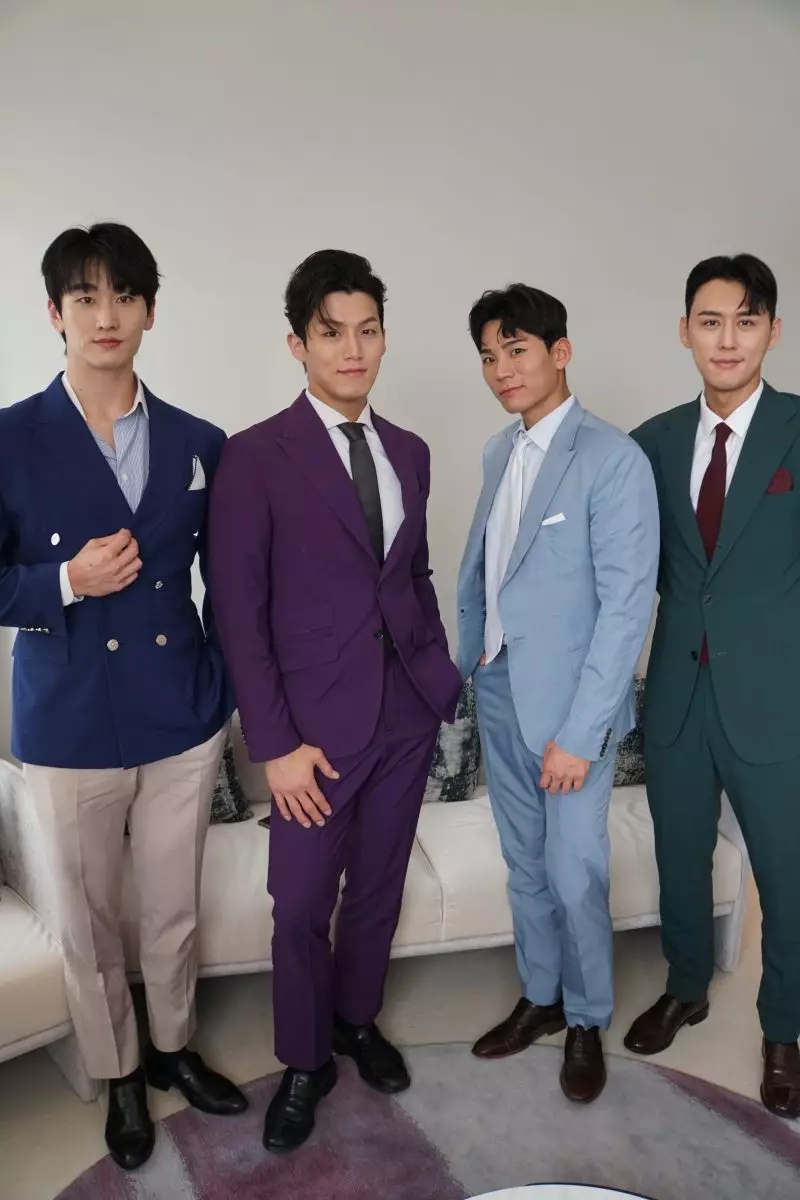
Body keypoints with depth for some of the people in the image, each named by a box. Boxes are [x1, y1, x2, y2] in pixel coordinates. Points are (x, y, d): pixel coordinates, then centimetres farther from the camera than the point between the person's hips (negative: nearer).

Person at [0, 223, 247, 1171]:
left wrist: (231, 686, 4)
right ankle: (119, 1077, 40)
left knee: (175, 910, 18)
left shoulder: (198, 443, 1)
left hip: (183, 722, 2)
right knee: (90, 923, 16)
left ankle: (174, 1047, 44)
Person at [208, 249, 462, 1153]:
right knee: (302, 906, 8)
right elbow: (238, 611, -11)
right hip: (317, 721, -4)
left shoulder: (409, 452, 7)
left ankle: (357, 1019, 42)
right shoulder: (255, 457, -9)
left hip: (408, 712, 5)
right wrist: (274, 743, -13)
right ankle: (304, 1062, 33)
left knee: (378, 885, 18)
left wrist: (441, 673, 8)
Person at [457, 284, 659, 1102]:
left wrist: (580, 732, -18)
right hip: (499, 692, 6)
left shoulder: (613, 460, -15)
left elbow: (626, 604, -18)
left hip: (569, 701, -6)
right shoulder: (498, 452, 6)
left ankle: (587, 1021, 33)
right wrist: (467, 659, 10)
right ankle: (539, 997, 40)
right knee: (524, 864, 19)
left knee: (574, 874, 7)